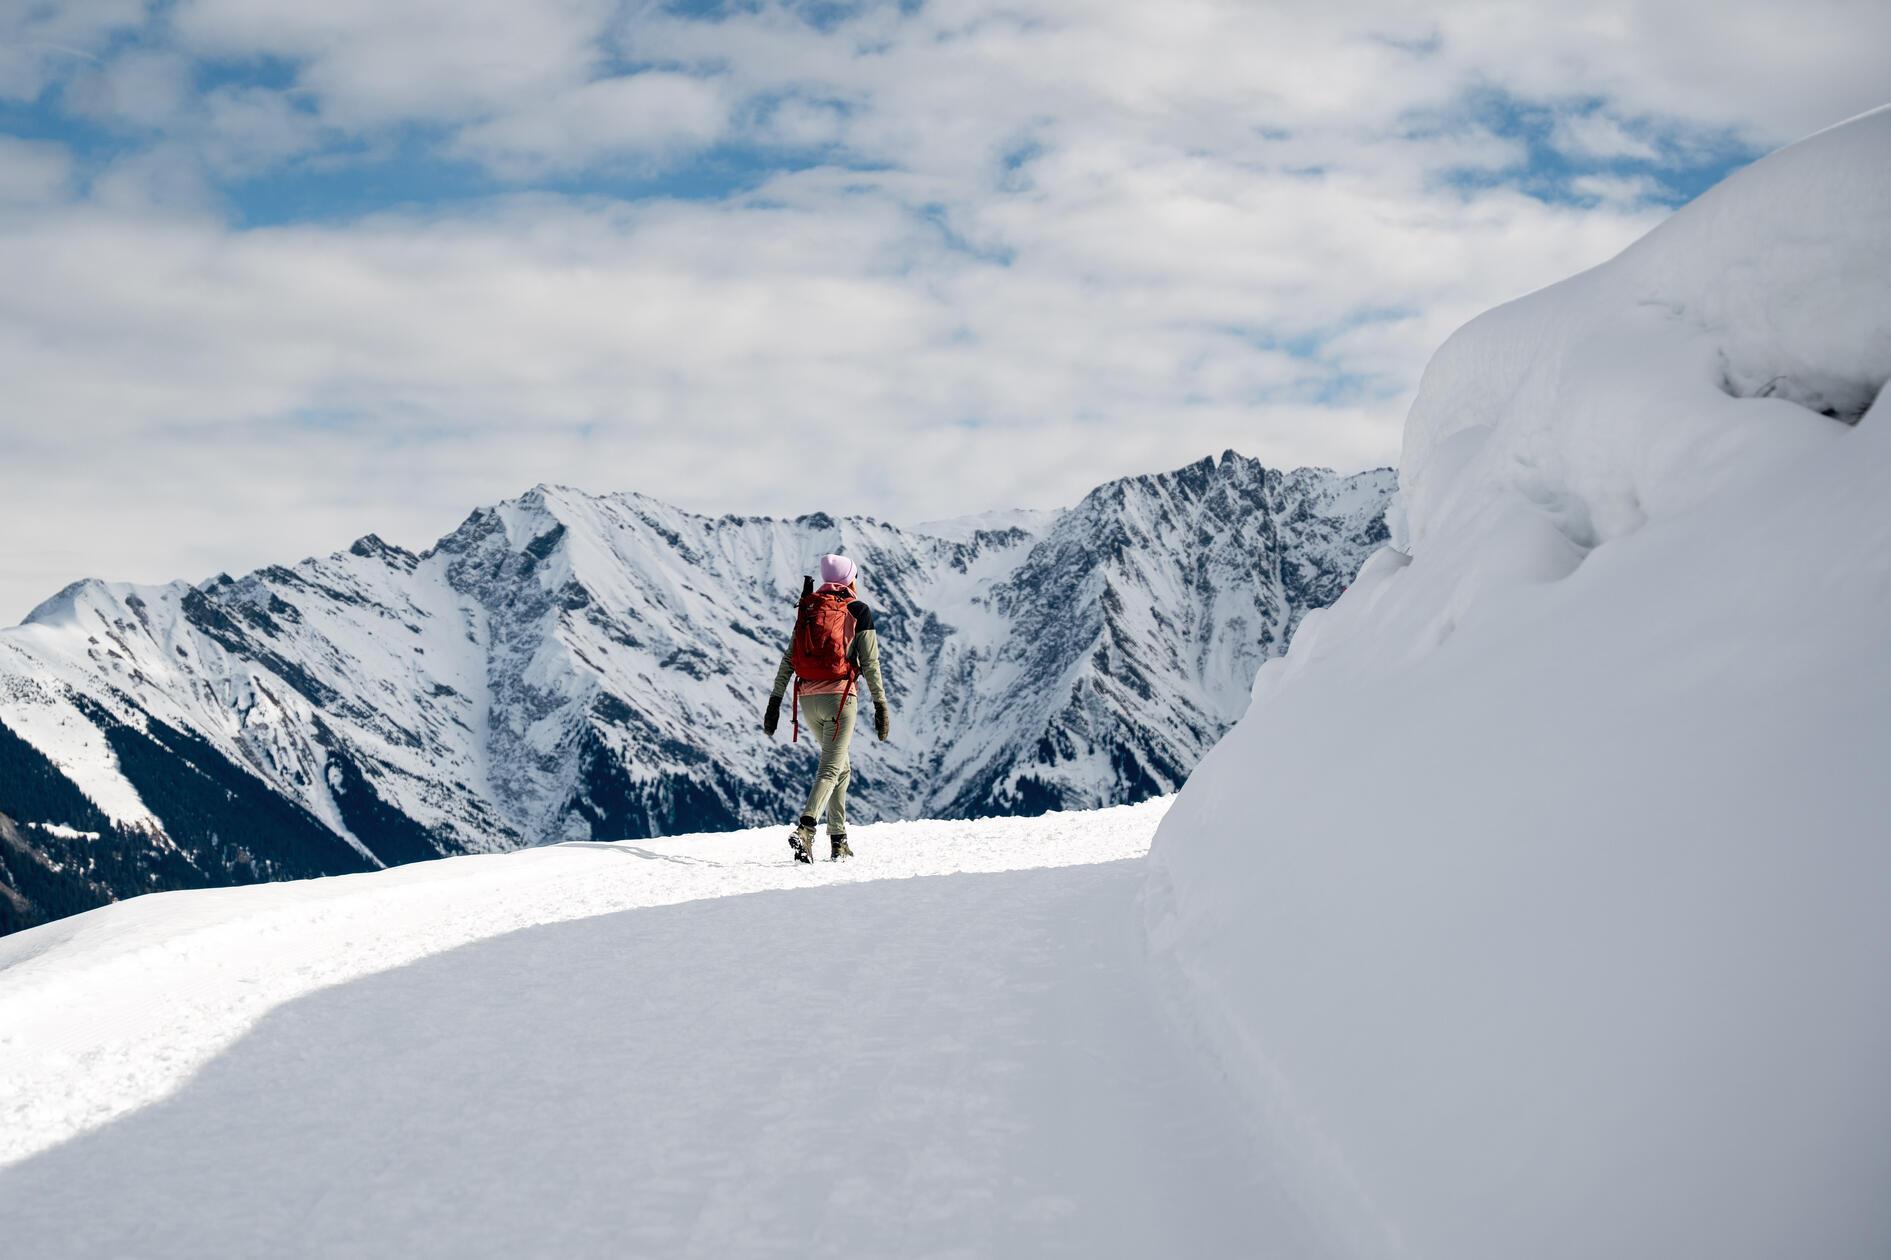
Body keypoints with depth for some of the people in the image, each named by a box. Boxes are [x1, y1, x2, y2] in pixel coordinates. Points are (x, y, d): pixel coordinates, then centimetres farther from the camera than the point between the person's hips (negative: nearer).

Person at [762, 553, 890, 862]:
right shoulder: (859, 611, 1)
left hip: (808, 698, 5)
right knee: (830, 769, -8)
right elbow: (870, 663, -4)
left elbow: (788, 659, 8)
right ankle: (805, 827, -31)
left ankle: (838, 841, 15)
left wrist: (775, 701, 9)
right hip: (840, 696, -5)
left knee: (841, 766, 20)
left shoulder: (807, 609, 12)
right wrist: (880, 706, -1)